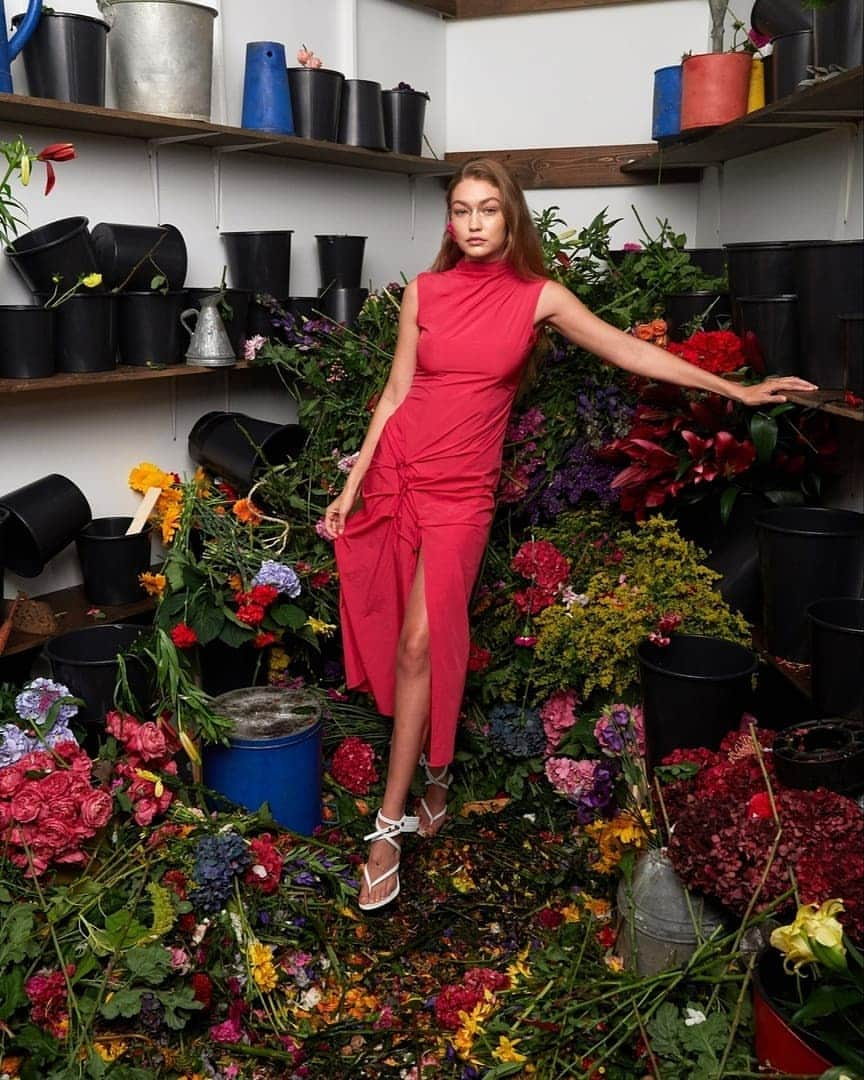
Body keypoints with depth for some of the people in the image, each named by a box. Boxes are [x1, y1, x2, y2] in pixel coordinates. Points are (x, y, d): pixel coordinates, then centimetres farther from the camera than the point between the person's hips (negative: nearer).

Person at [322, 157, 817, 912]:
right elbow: (396, 392, 7)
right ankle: (434, 772, 32)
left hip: (461, 490, -2)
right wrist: (352, 484, 5)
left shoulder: (538, 297, 1)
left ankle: (391, 825, -4)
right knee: (413, 641, 7)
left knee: (421, 642, -11)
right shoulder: (425, 290, 5)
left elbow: (629, 351, 3)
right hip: (396, 473, 3)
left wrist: (736, 389, 2)